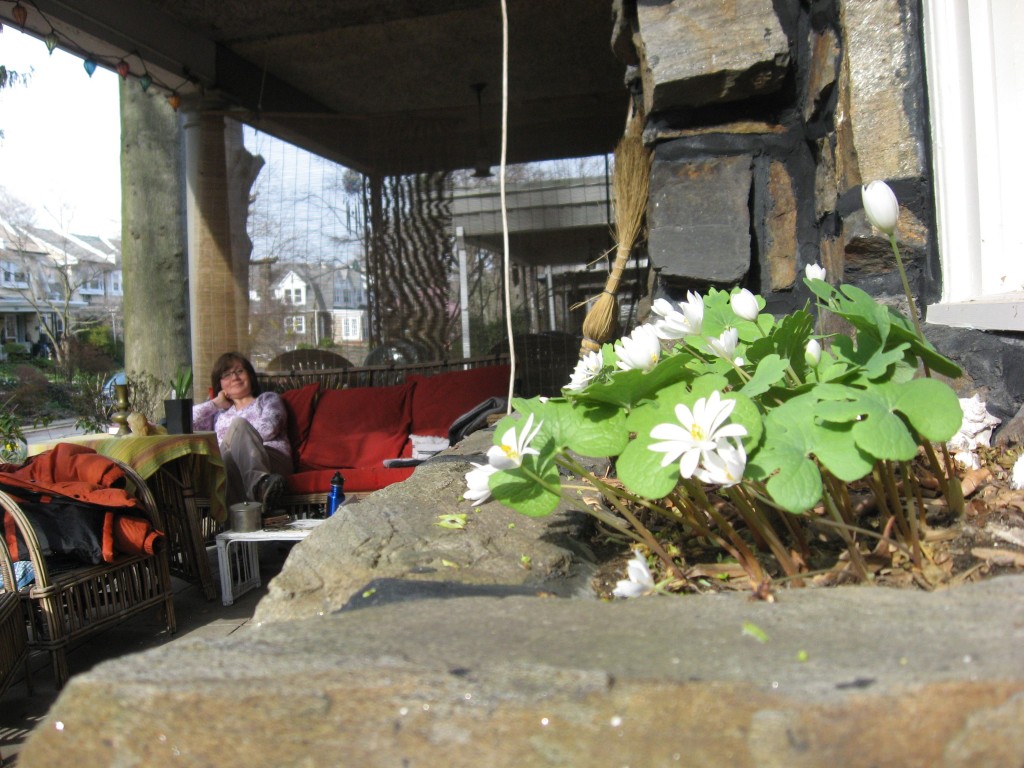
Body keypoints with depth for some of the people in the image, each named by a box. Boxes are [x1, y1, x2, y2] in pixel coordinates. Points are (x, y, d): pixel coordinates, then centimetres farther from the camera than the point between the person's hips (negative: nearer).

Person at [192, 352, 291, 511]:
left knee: (239, 423, -32)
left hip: (272, 460, -2)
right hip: (230, 464, 2)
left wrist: (233, 438, 4)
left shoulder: (268, 399, 27)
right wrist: (216, 403, 26)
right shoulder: (218, 413, 36)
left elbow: (268, 429, 5)